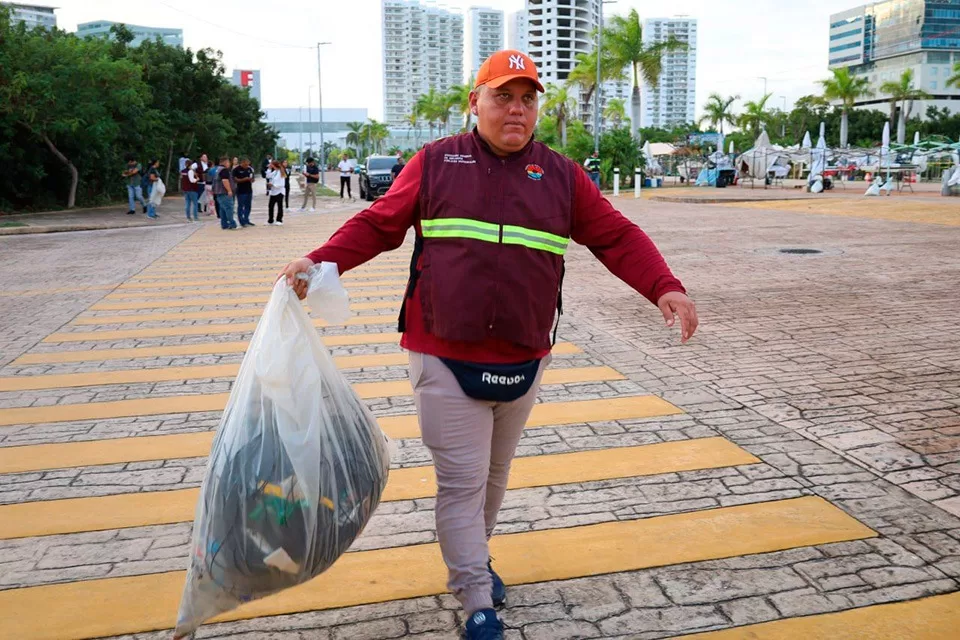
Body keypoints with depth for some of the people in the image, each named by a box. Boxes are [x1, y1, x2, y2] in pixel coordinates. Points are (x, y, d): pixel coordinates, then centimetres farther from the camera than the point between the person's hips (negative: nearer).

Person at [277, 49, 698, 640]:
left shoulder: (562, 175, 6)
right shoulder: (435, 162, 1)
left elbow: (616, 237, 4)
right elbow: (377, 225, 3)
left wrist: (665, 288, -10)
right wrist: (317, 263, -10)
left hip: (523, 362, 4)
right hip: (446, 359, -3)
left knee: (495, 474, 20)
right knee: (462, 481, 0)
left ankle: (475, 557, 44)